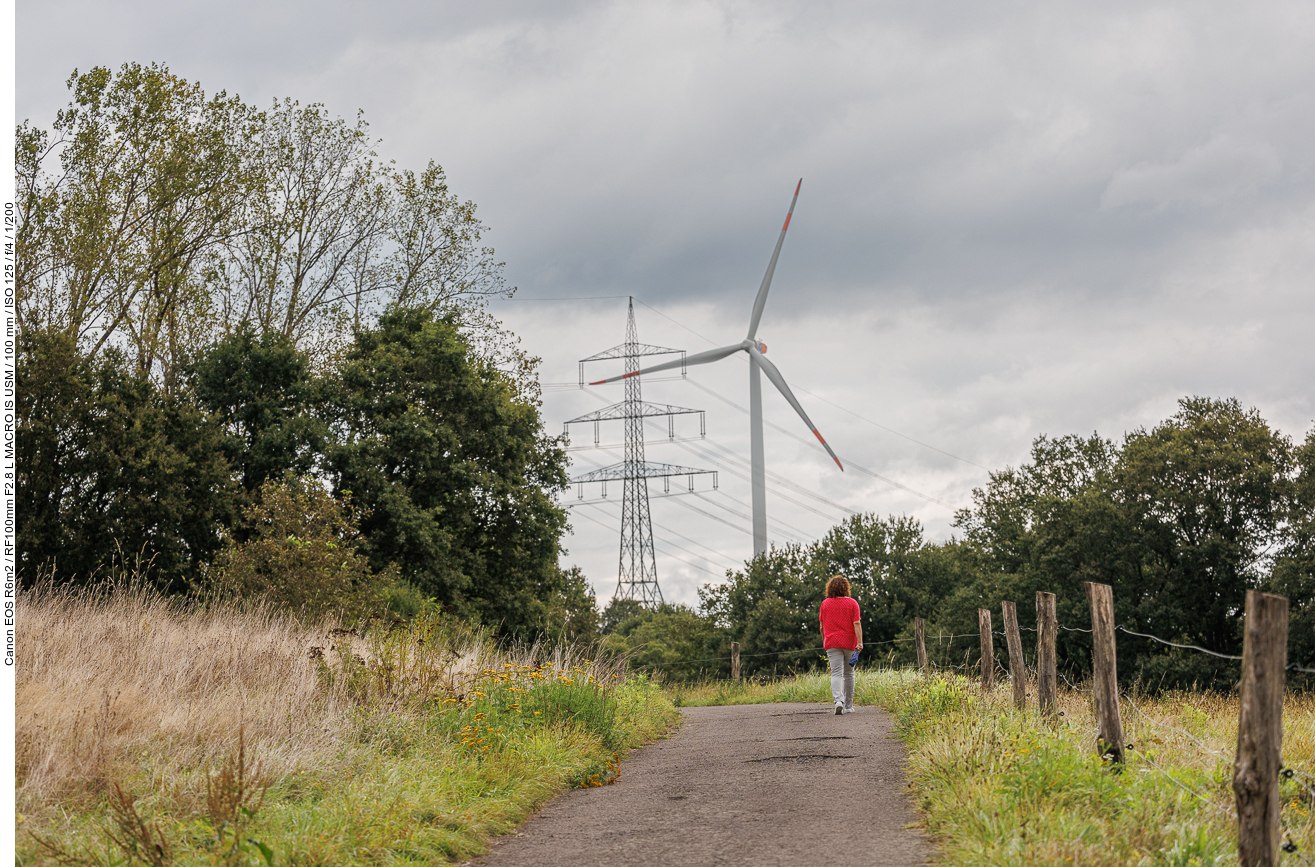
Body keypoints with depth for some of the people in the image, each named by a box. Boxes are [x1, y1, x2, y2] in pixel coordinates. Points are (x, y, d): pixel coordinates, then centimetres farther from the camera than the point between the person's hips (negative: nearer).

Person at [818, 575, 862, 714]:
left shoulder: (825, 604, 5)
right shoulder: (852, 603, 0)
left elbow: (822, 625, 11)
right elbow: (856, 624, -8)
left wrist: (824, 641, 24)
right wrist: (860, 642, -11)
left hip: (832, 643, 0)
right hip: (849, 643, 0)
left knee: (836, 673, -7)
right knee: (849, 674, 12)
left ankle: (838, 700, -30)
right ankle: (848, 706, 18)